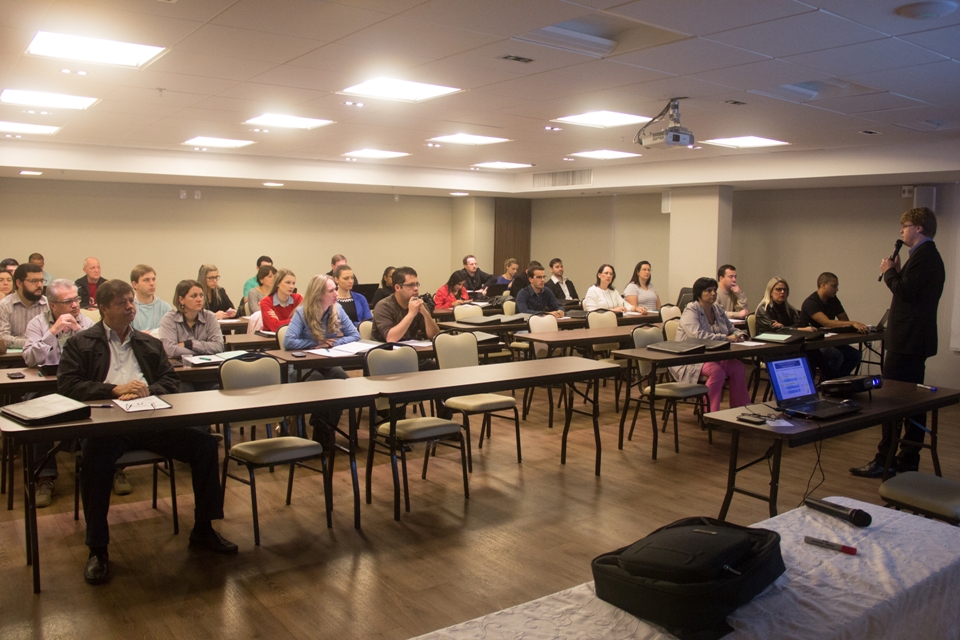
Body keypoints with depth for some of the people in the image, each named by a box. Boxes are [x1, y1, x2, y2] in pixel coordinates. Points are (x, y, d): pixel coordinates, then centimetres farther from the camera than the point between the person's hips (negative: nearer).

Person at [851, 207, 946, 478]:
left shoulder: (923, 256, -15)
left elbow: (906, 291, -23)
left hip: (906, 341, -11)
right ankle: (908, 461, 20)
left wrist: (889, 272, -8)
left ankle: (883, 461, -4)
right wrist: (897, 272, 8)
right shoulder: (929, 255, 18)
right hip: (916, 339, 11)